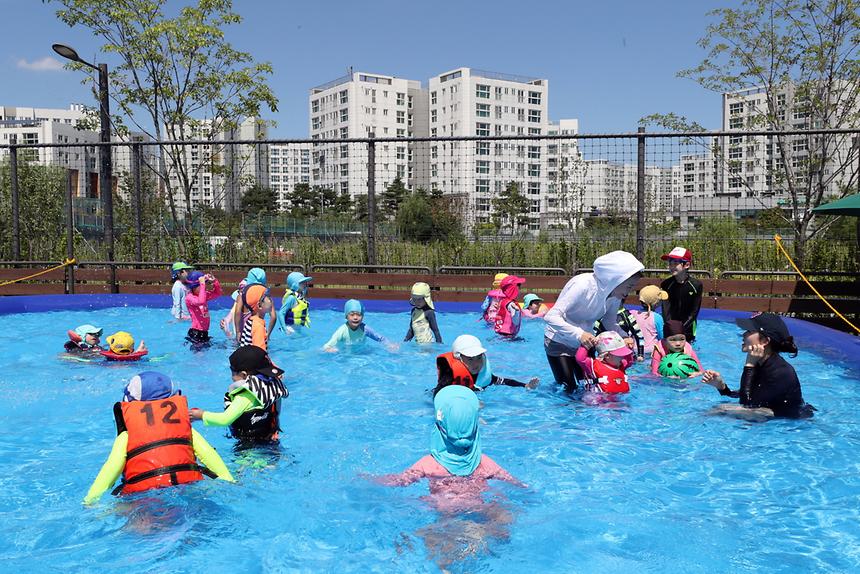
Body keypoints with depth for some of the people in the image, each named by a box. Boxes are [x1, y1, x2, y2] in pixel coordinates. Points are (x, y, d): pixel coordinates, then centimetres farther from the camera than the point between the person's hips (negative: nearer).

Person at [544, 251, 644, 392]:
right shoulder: (583, 285, -32)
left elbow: (610, 322, 0)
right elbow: (551, 317, -34)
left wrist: (623, 337, -20)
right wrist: (578, 334, -46)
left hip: (585, 342, 7)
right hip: (559, 342, -7)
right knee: (569, 389, -9)